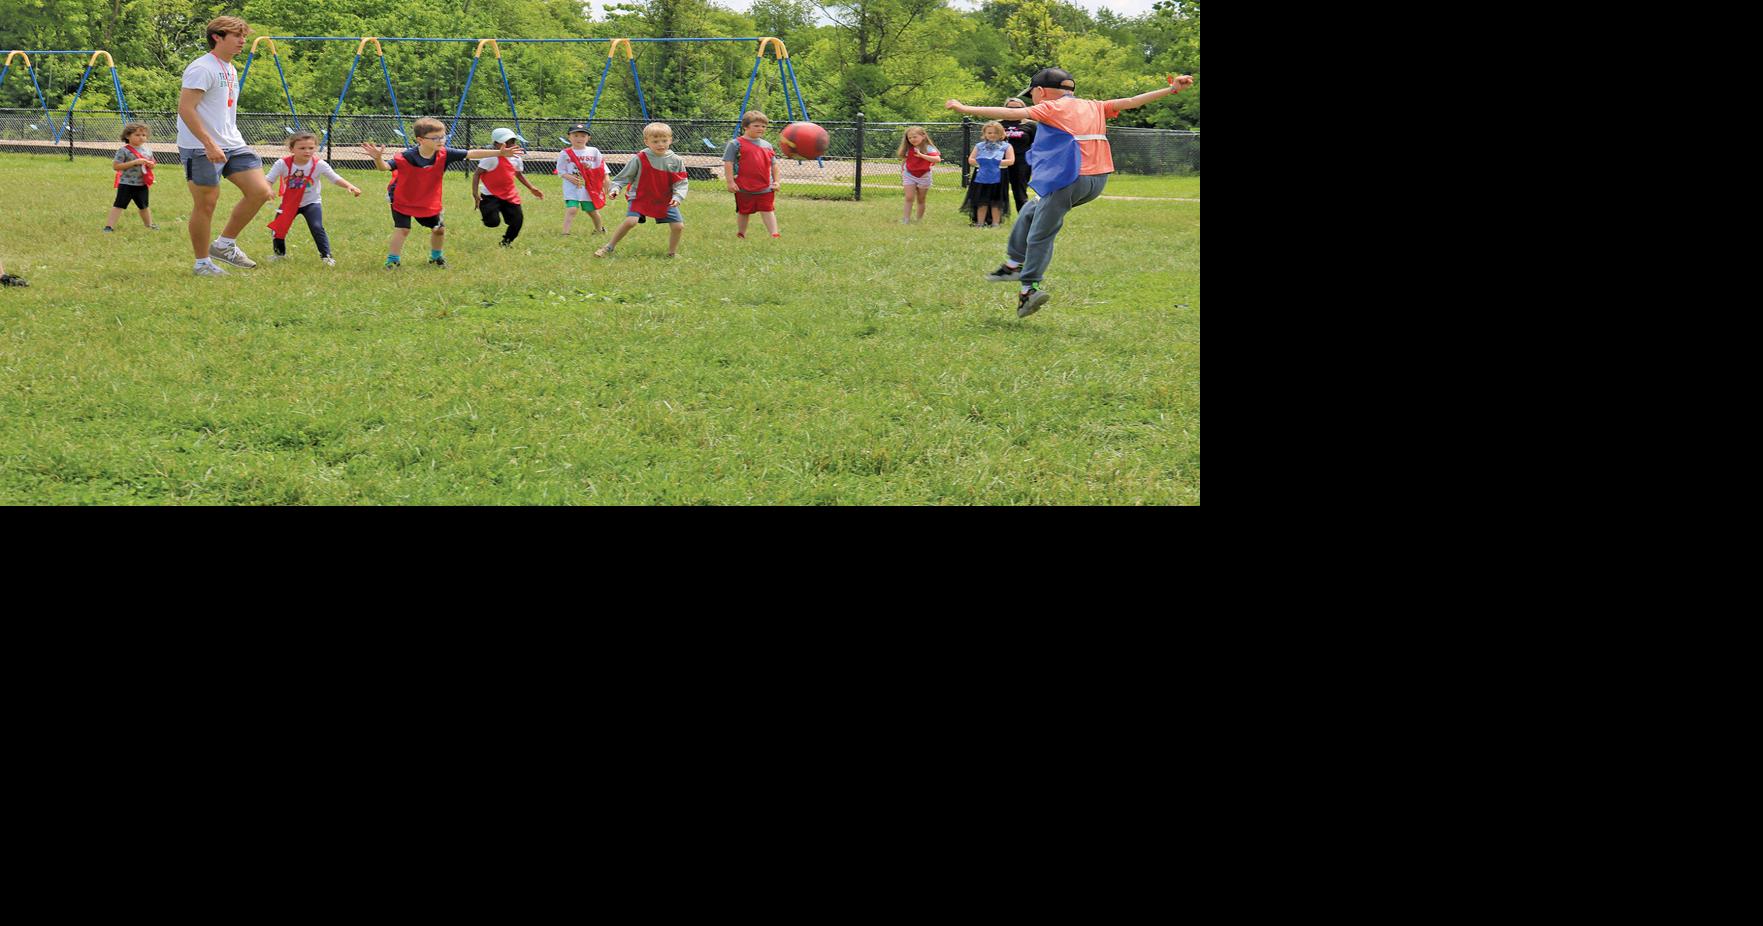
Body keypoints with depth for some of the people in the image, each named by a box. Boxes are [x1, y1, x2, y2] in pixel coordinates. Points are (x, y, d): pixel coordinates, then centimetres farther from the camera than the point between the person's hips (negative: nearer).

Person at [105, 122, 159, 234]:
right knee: (119, 205, -9)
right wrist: (134, 162, -23)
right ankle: (109, 226, -9)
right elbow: (115, 166, -19)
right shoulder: (123, 151, -12)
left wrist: (149, 164, -7)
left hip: (142, 184, 6)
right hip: (126, 184, -6)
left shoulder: (147, 151, 8)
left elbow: (152, 165, 21)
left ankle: (149, 225, 40)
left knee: (144, 206, 22)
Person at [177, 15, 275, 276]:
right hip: (200, 148, -9)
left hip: (231, 145, 9)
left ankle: (224, 245, 10)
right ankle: (202, 263, 13)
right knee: (206, 203, -2)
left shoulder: (231, 70, 16)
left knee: (260, 191, -2)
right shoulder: (202, 68, -13)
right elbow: (185, 108, -20)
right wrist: (210, 144, -25)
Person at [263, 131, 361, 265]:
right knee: (277, 227, 4)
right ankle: (279, 253, 31)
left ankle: (326, 256, -7)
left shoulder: (319, 164, -18)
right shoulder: (283, 164, -19)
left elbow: (336, 178, -19)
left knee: (317, 228, -19)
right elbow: (268, 180, -19)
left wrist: (349, 186, -37)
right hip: (289, 202, 2)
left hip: (311, 202, -2)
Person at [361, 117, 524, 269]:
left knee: (439, 229, 13)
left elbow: (471, 154, -17)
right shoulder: (406, 157, -31)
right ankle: (392, 261, 1)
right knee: (402, 230, -14)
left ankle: (436, 256, 39)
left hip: (429, 201, 5)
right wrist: (378, 158, -57)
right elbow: (385, 167, -32)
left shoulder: (444, 154, -20)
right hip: (402, 200, -5)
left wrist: (500, 153, -21)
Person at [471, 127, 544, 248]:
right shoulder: (491, 158, -16)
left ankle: (506, 242, 27)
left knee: (517, 222, 0)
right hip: (490, 196, -6)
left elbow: (519, 175, 25)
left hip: (510, 196, 6)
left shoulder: (516, 159, 7)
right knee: (493, 222, -19)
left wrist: (532, 188, 17)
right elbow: (476, 174, -15)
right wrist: (475, 194, -21)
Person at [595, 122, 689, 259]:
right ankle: (608, 248, -7)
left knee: (678, 226, -5)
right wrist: (615, 188, -17)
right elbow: (624, 176, -3)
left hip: (666, 201, 3)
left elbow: (681, 183, -2)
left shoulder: (676, 161, -4)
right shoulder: (640, 159, -11)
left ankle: (672, 252, 19)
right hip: (640, 198, -3)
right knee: (631, 220, -22)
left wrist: (678, 196, -20)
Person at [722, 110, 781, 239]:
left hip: (766, 188, 3)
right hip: (744, 188, -3)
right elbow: (728, 163, -9)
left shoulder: (767, 145, 12)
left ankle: (774, 235, -3)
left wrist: (776, 181, 10)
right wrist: (730, 182, -14)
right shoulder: (736, 144, -6)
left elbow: (774, 165, 19)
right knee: (743, 212, 11)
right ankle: (741, 234, 27)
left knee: (768, 211, 0)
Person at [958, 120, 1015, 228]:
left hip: (997, 178, -2)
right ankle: (980, 223, 9)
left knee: (996, 202, 1)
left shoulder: (1005, 146, 4)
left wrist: (998, 162, -14)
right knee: (981, 201, 3)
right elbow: (970, 159, 10)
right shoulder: (979, 146, 13)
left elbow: (1011, 161, -5)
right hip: (981, 177, 2)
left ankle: (996, 222, 9)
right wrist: (979, 162, -8)